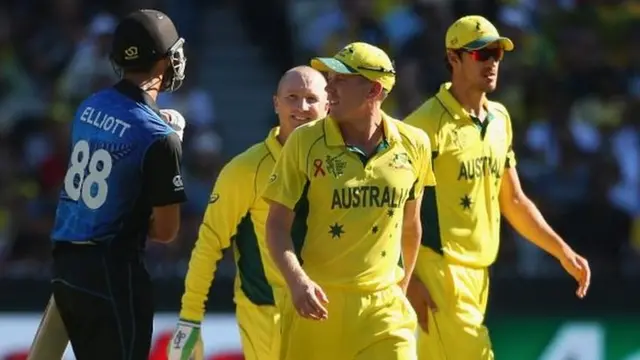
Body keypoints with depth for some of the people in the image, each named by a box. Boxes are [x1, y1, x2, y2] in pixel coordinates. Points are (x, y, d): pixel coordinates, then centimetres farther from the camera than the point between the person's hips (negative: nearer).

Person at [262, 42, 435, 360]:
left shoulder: (413, 145, 1)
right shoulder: (305, 142, -5)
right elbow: (278, 224, -3)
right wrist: (296, 280, -19)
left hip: (383, 305, 1)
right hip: (316, 302, -1)